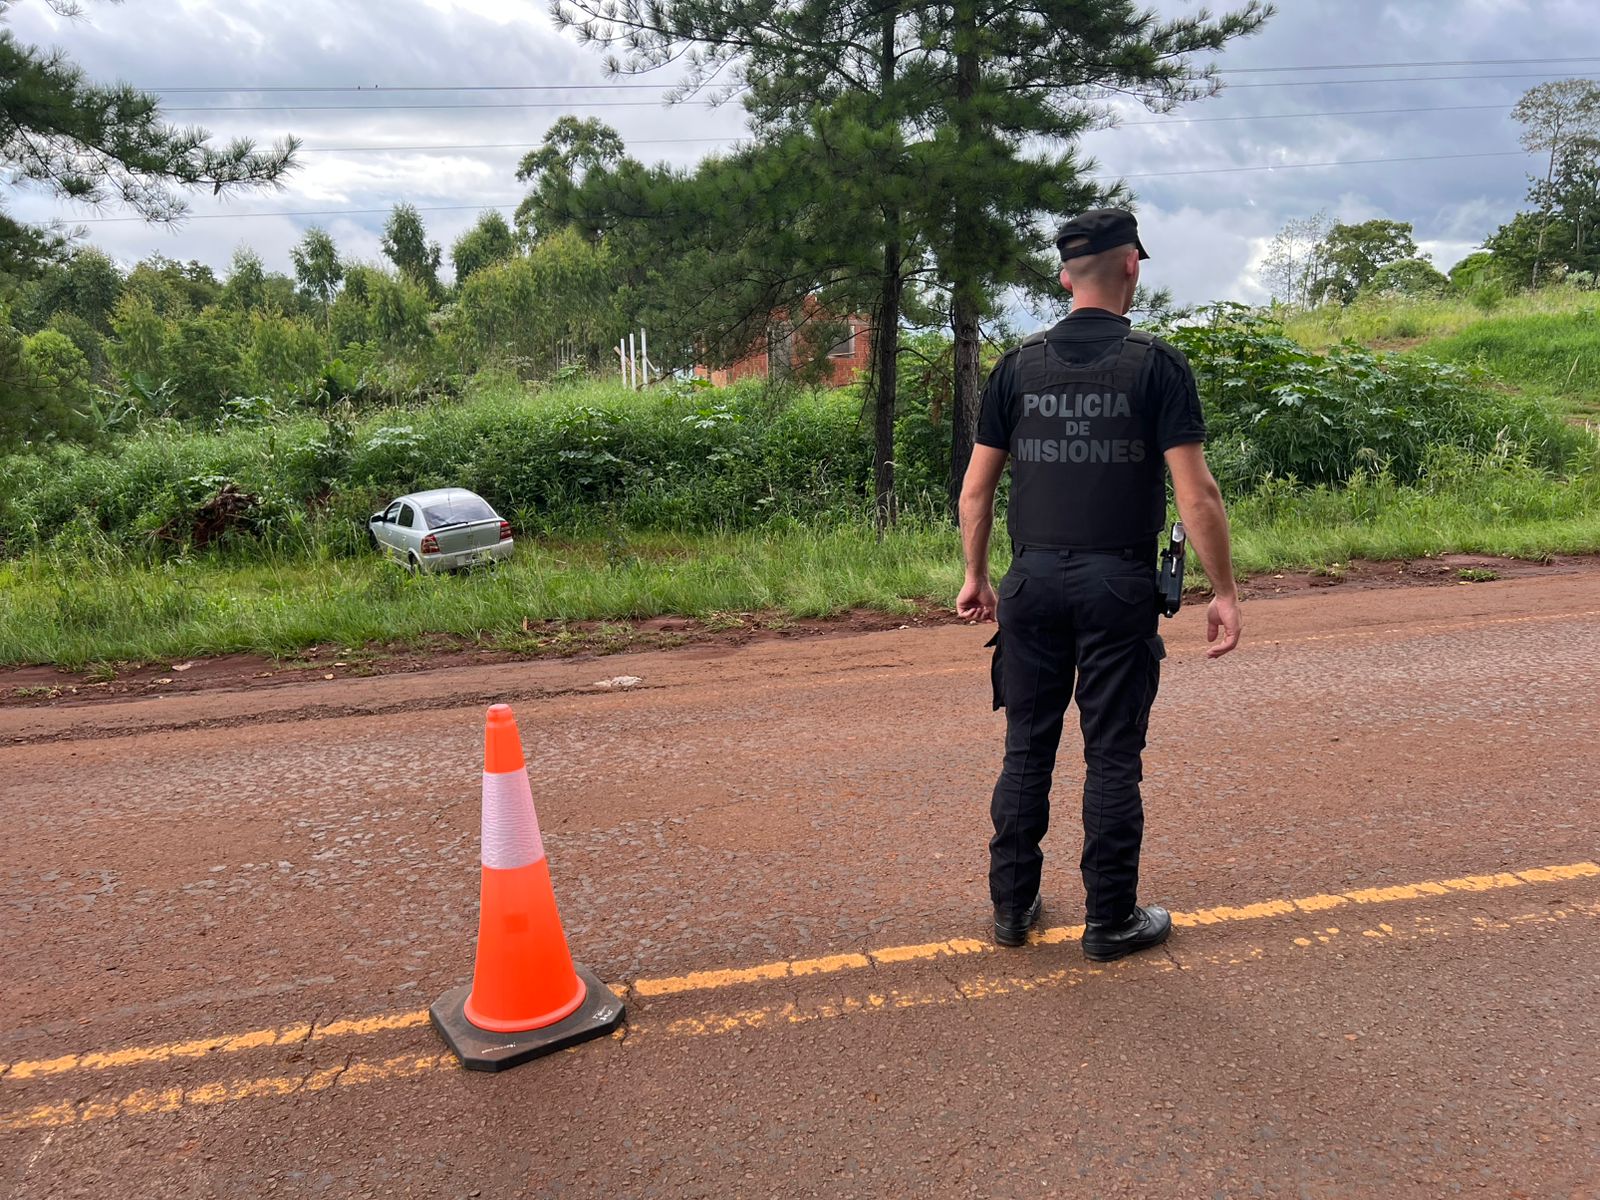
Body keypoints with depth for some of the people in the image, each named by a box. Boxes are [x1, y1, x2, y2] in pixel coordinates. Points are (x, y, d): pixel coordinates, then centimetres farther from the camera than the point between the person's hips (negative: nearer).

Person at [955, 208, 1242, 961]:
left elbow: (976, 488, 6)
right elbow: (1195, 492, -10)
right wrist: (1224, 592, -4)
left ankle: (1011, 906, 22)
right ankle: (1112, 921, 17)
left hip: (1034, 581, 3)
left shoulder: (1018, 367, 5)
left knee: (1028, 748, 13)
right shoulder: (1156, 364, -5)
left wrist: (975, 576, 16)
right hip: (1118, 584, -3)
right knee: (1113, 756, 6)